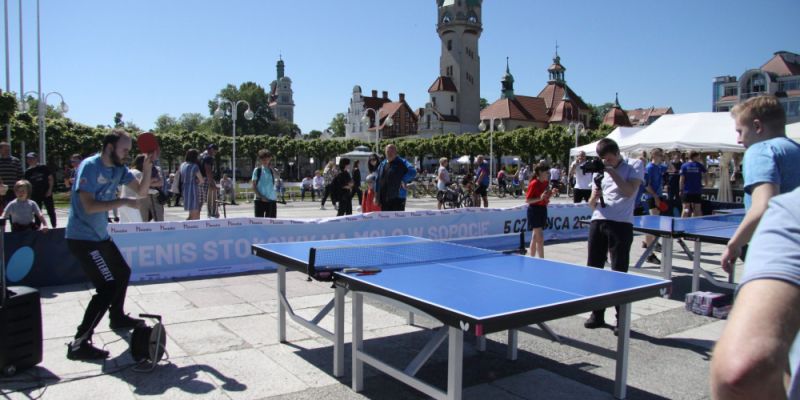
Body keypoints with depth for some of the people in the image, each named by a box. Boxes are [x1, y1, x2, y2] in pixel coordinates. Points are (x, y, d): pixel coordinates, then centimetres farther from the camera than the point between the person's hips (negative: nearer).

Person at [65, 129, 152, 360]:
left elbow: (141, 191, 9)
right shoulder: (89, 167, -18)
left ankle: (117, 317, 45)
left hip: (100, 236, 9)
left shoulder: (118, 169, 6)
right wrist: (123, 202, -20)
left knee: (122, 272, 23)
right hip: (82, 238, -9)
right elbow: (89, 206, -25)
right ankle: (79, 343, -14)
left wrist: (147, 168, -6)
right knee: (108, 285, -17)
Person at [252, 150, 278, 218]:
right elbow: (253, 186, 0)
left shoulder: (273, 170, 8)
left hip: (272, 200, 2)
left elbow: (277, 176, -17)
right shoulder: (257, 170, 4)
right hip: (260, 200, -2)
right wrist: (261, 197, -9)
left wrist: (270, 166, -10)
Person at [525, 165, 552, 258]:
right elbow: (527, 200, -16)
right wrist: (540, 198, -28)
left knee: (535, 237, 14)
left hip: (543, 209, 8)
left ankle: (531, 258, 22)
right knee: (540, 238, -9)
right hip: (534, 210, -8)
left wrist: (550, 193, 0)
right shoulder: (534, 184, -15)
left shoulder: (546, 183, 7)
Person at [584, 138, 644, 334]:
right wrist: (594, 197, -5)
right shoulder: (600, 171, 18)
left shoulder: (634, 167, 5)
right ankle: (597, 314, 19)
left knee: (619, 272, -2)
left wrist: (612, 171, -12)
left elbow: (628, 192, -11)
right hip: (598, 222, 5)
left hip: (621, 224, -5)